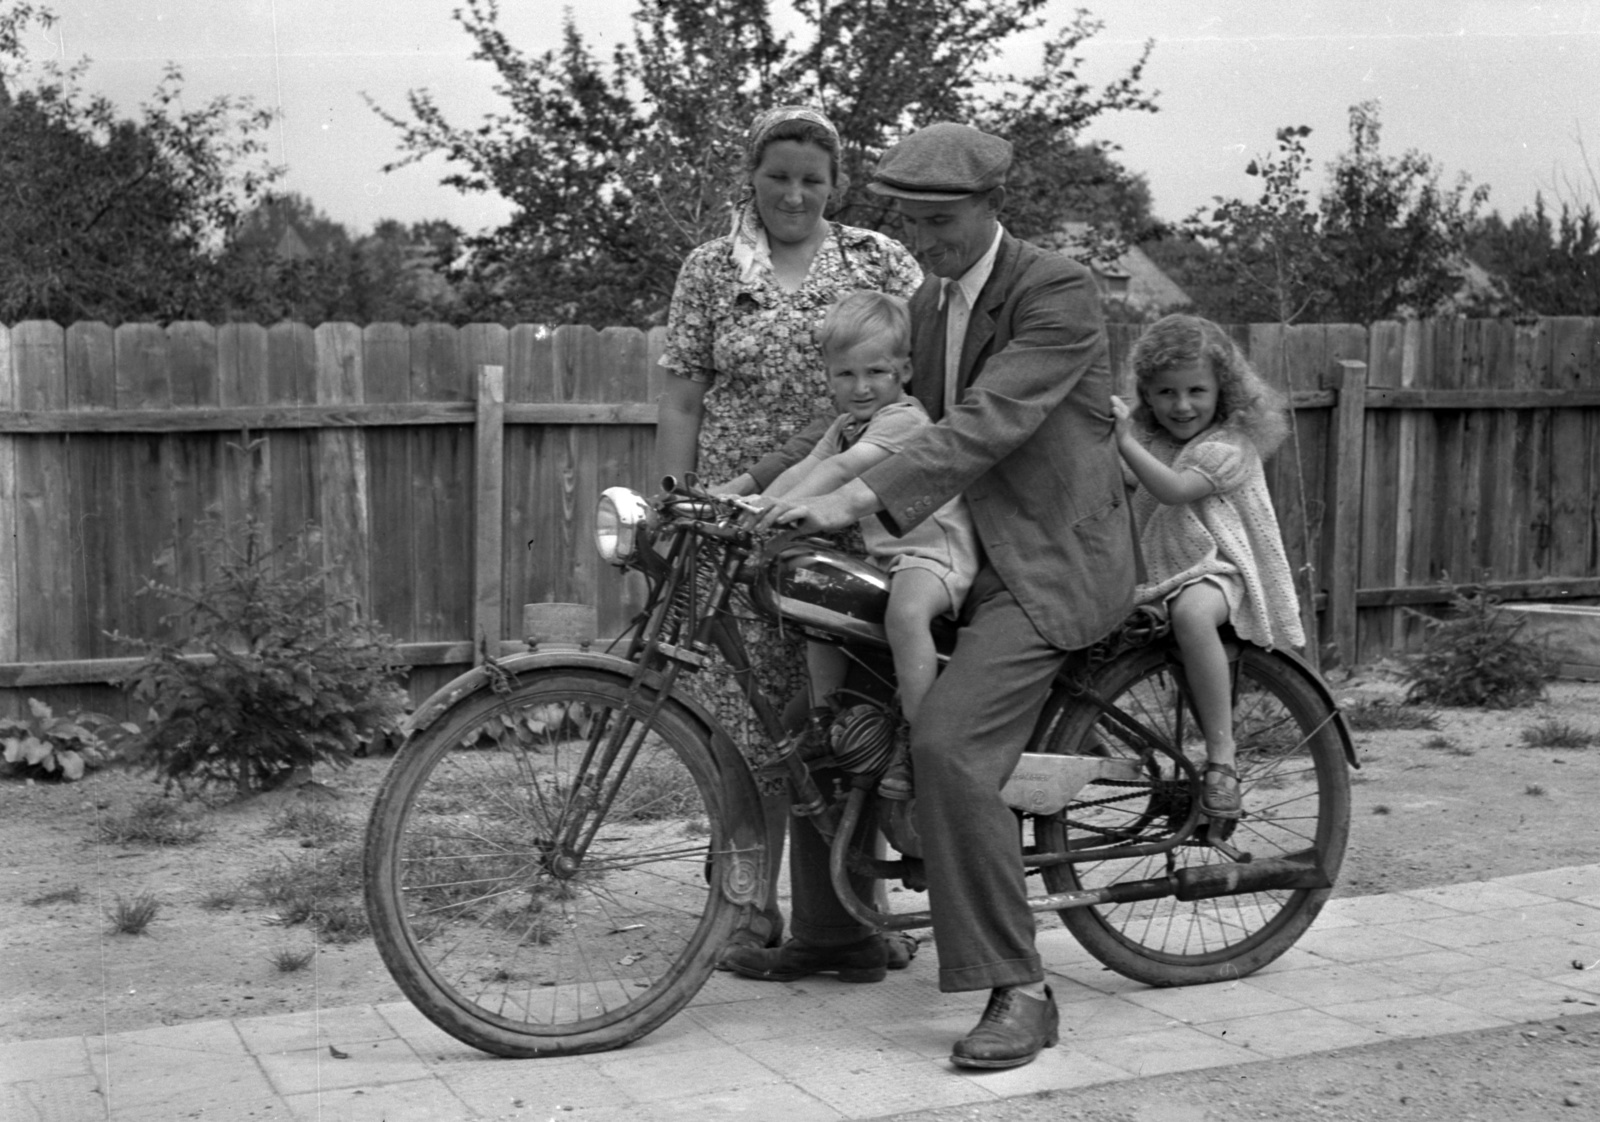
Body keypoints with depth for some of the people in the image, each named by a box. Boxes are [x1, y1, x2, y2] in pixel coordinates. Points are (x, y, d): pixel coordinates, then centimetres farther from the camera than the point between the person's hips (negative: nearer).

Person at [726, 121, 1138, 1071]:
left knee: (948, 743, -26)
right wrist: (752, 483, 0)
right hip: (965, 553, 9)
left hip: (1052, 564, -9)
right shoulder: (929, 304, 13)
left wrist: (861, 497, -37)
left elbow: (988, 422, -27)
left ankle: (1018, 992, -17)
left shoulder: (1059, 291, -14)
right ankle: (832, 934, 24)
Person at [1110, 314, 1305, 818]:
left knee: (1191, 611, -41)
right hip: (1151, 572, 7)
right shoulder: (1150, 440, 16)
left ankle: (1222, 758, -36)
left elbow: (1173, 490, -24)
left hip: (1217, 568, -7)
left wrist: (1124, 439, -25)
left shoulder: (1229, 446, -8)